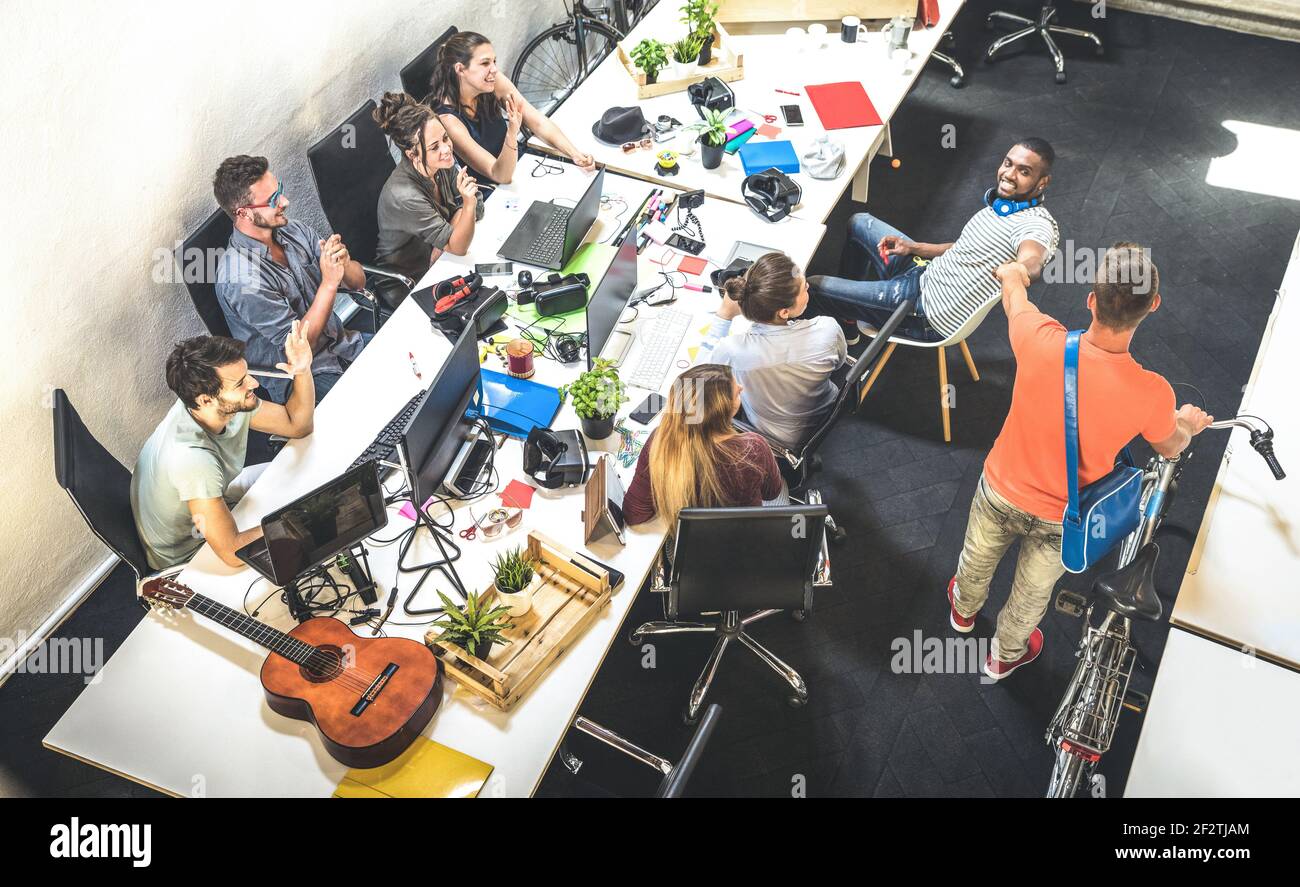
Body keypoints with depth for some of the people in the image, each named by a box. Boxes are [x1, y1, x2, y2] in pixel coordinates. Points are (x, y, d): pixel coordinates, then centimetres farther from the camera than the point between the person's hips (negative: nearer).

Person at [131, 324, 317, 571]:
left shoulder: (230, 402, -21)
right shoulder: (192, 457, -43)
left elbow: (298, 425, -6)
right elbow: (232, 553, -41)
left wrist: (303, 371, -24)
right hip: (186, 555, -7)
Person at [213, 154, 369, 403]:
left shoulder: (293, 230, -2)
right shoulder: (241, 280, -24)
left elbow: (358, 282, 3)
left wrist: (344, 264, -21)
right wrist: (329, 283, -28)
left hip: (342, 343, 7)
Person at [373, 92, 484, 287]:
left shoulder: (443, 163, -11)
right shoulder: (404, 196, -31)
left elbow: (477, 210, -3)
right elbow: (458, 248, -25)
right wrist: (468, 204, -40)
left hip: (438, 261, 7)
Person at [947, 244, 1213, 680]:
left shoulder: (1042, 341, -32)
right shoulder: (1152, 395, -33)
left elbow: (1012, 288, -5)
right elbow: (1169, 447, -7)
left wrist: (1013, 274, 20)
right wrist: (1188, 424, 19)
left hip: (1000, 490, 1)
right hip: (1059, 519, -1)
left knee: (977, 559, 33)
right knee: (1031, 593, 29)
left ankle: (964, 609, 65)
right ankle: (1004, 656, 57)